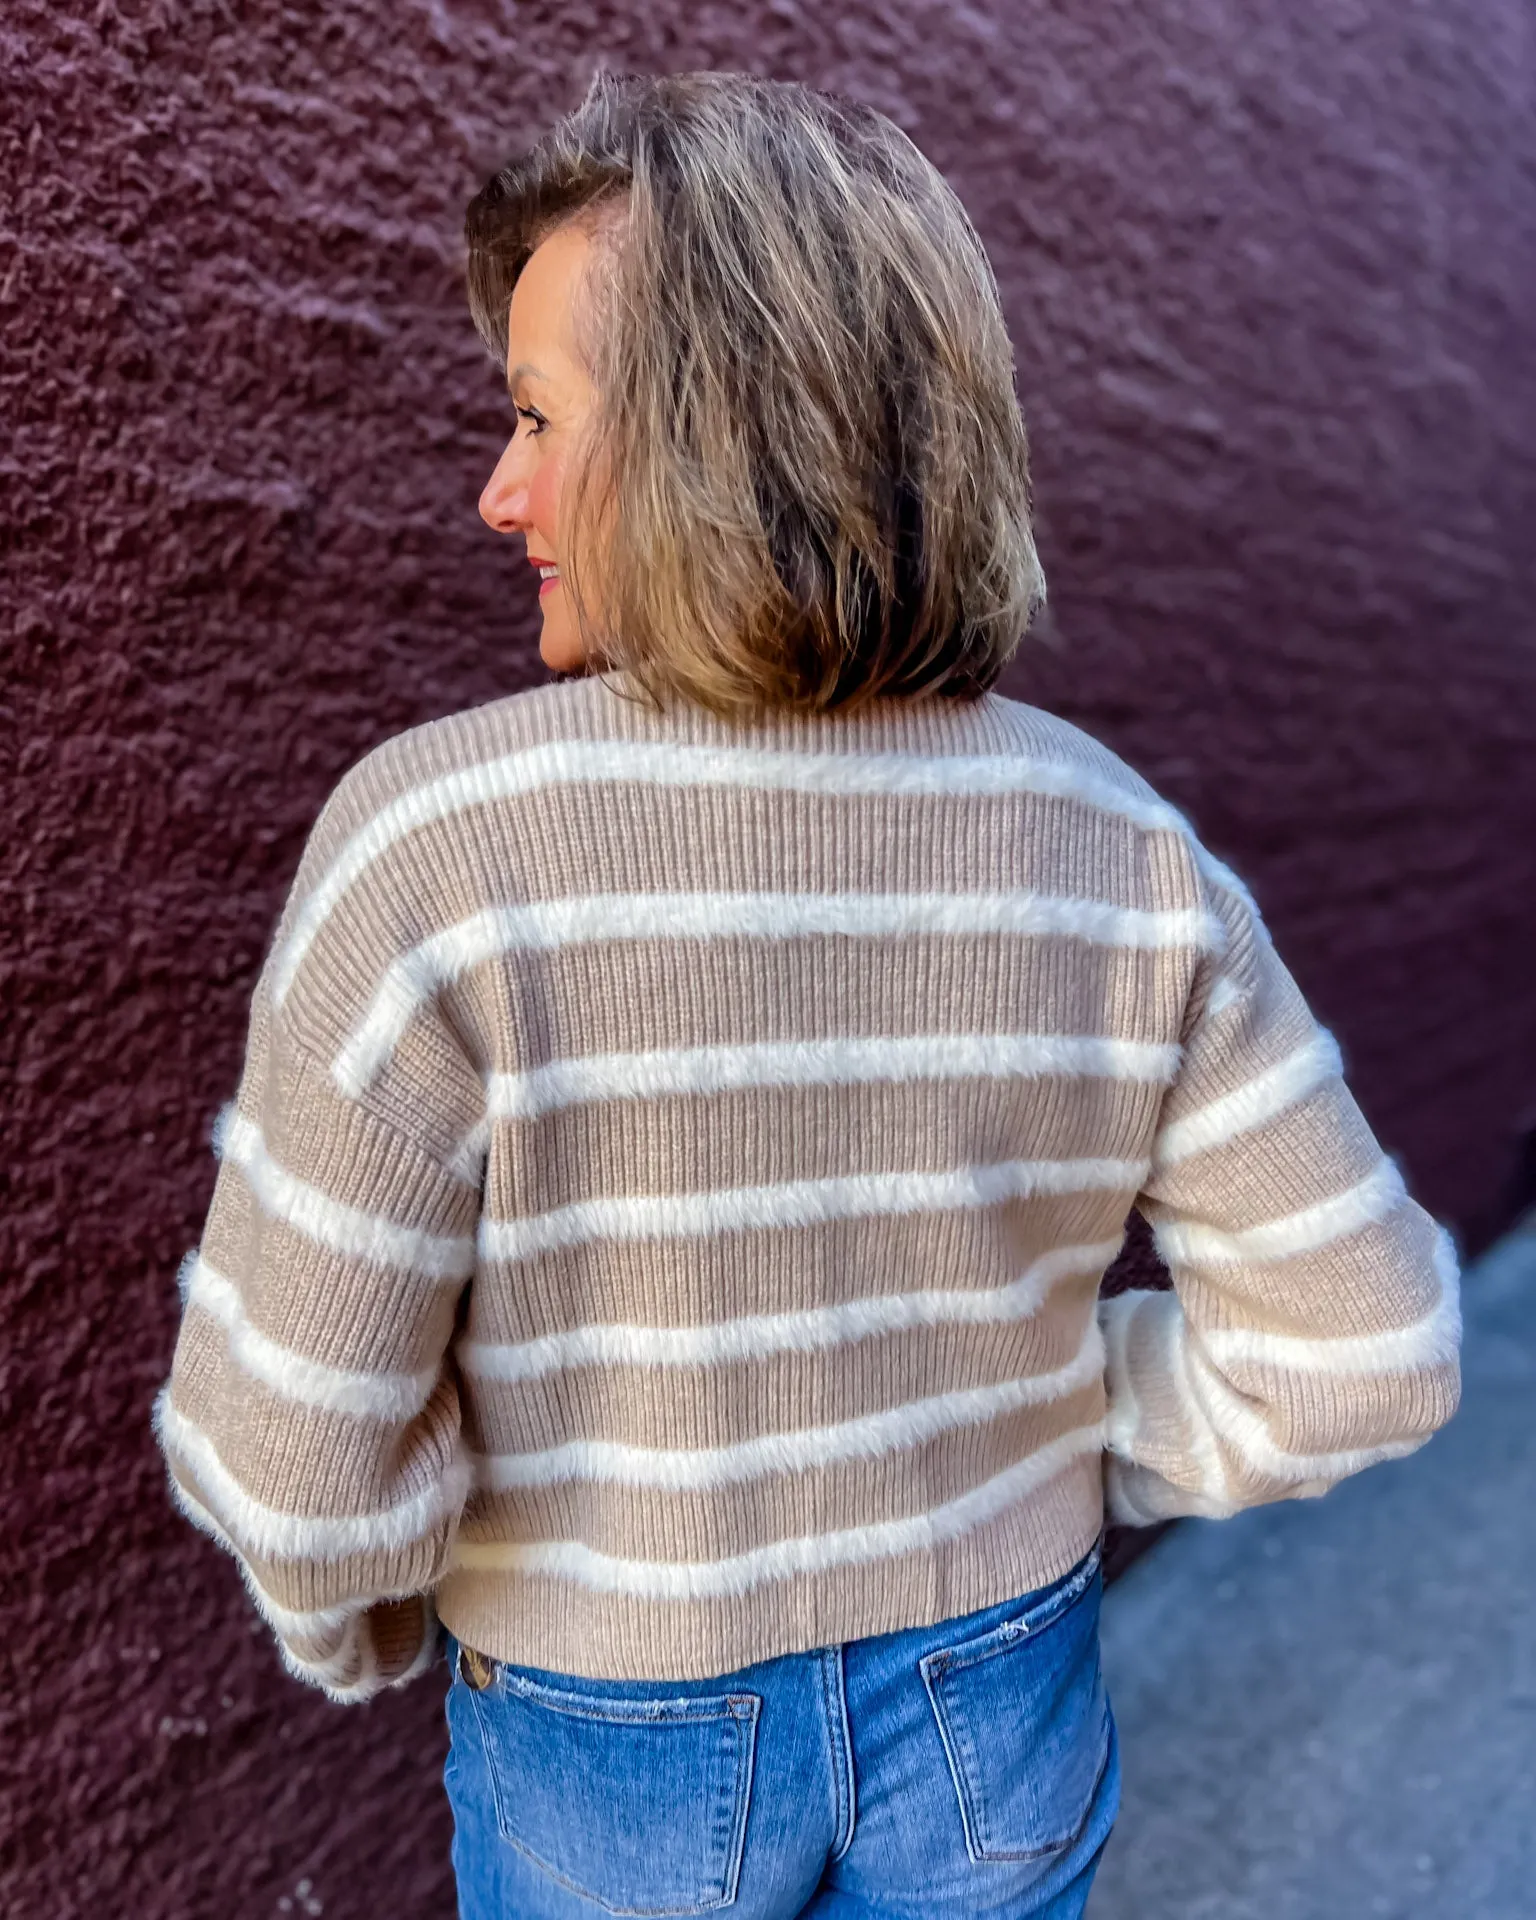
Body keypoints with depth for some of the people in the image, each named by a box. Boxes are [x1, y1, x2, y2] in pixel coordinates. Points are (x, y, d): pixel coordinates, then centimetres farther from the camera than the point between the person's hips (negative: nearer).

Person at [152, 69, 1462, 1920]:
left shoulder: (436, 845, -30)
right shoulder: (1114, 854, -19)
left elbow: (288, 1438, -24)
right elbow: (1363, 1345, -13)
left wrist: (360, 1623, -1)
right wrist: (1053, 1438, 4)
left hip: (616, 1737, -2)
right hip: (986, 1705, 3)